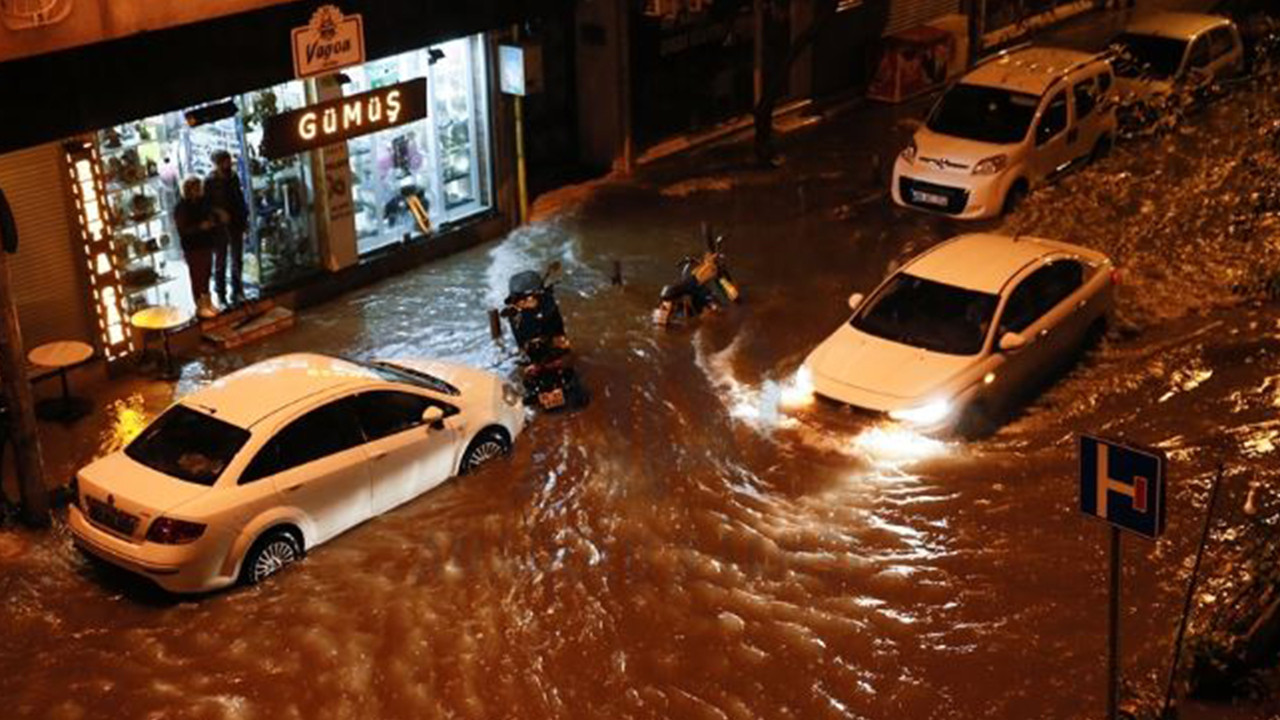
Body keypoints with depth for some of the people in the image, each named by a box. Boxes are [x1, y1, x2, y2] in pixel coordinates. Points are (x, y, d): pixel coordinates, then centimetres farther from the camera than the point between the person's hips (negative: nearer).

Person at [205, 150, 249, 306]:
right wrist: (219, 212, -25)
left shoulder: (233, 176, 3)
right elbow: (206, 205, -11)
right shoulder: (210, 182, -12)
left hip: (236, 224, 5)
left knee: (237, 261, 13)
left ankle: (237, 292, 24)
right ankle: (221, 296, 11)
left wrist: (244, 218, 10)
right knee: (221, 263, 4)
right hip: (220, 227, -5)